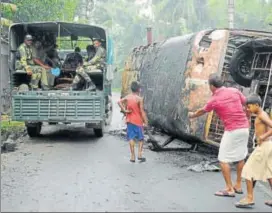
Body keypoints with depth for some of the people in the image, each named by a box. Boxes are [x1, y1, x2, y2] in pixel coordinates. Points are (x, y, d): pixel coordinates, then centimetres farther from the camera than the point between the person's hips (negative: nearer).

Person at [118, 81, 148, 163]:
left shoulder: (127, 97, 2)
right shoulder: (139, 99, -11)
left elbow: (119, 102, -12)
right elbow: (142, 111, -13)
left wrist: (124, 110, -8)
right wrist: (145, 121, -8)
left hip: (129, 120, 4)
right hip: (138, 121, -4)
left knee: (131, 138, 5)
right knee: (141, 138, 9)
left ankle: (132, 156, 3)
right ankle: (139, 154, -1)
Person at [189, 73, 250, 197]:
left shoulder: (214, 100, -4)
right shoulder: (235, 91, 4)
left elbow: (202, 111, 15)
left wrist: (192, 115, 35)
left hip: (232, 130, -6)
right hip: (244, 128, 6)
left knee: (223, 159, 2)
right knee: (240, 157, 17)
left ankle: (229, 189, 1)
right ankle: (238, 185, 25)